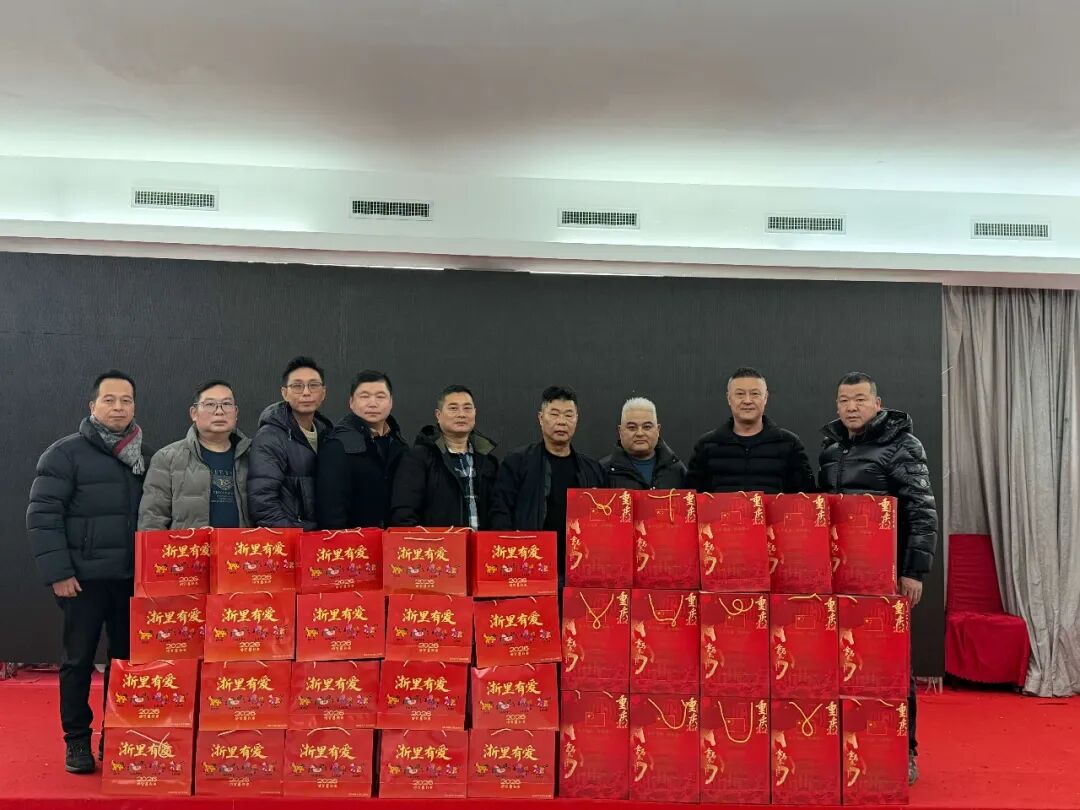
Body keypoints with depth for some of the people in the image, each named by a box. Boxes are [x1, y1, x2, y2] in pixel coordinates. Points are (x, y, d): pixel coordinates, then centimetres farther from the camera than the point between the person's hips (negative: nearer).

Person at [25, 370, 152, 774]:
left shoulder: (145, 456, 10)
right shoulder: (65, 453, -4)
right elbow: (42, 514, -8)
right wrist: (57, 571, -13)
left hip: (132, 577, 4)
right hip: (84, 577, -4)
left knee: (128, 658, 9)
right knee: (78, 660, 7)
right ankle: (77, 740, 21)